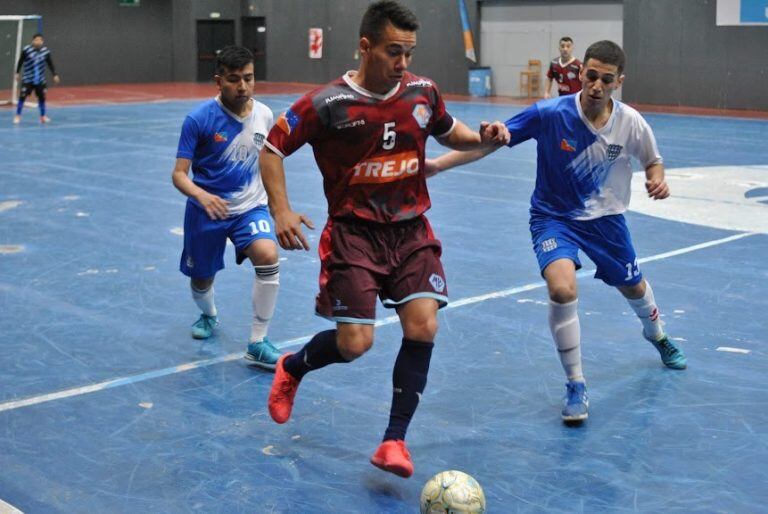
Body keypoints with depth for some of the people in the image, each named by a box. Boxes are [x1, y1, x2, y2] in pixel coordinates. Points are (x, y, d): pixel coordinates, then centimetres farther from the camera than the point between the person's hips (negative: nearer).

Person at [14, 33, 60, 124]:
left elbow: (50, 64, 6)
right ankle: (17, 116, 8)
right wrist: (17, 73, 5)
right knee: (22, 96, -4)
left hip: (40, 80, 3)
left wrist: (55, 75, 4)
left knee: (42, 97, 10)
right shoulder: (26, 50, -11)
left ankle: (43, 116, 25)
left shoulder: (46, 51, -5)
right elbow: (20, 62, 1)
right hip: (27, 79, -2)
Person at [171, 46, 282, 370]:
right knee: (202, 280, 13)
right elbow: (179, 173, -17)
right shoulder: (199, 119, -17)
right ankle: (208, 316, 53)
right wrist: (201, 195, -37)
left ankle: (258, 344, -14)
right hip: (207, 210, -1)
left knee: (268, 257, -27)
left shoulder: (264, 115, -5)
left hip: (250, 207, 2)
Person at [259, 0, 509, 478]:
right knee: (354, 342, -7)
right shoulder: (326, 104, -14)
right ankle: (291, 368, 28)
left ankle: (395, 439, 4)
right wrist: (281, 211, -15)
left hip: (412, 231, 4)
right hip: (354, 234, -4)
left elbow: (449, 131, 20)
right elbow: (272, 148, -4)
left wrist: (482, 137, -2)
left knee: (423, 327, -11)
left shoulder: (423, 92, -1)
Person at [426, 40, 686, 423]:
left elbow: (652, 160, 5)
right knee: (562, 288, -29)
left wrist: (657, 180, -18)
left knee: (633, 288, 21)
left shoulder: (630, 123, -15)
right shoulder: (550, 114, -23)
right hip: (554, 217, -3)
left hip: (605, 218, 3)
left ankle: (657, 336, 61)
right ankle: (576, 386, -10)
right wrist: (439, 164, -34)